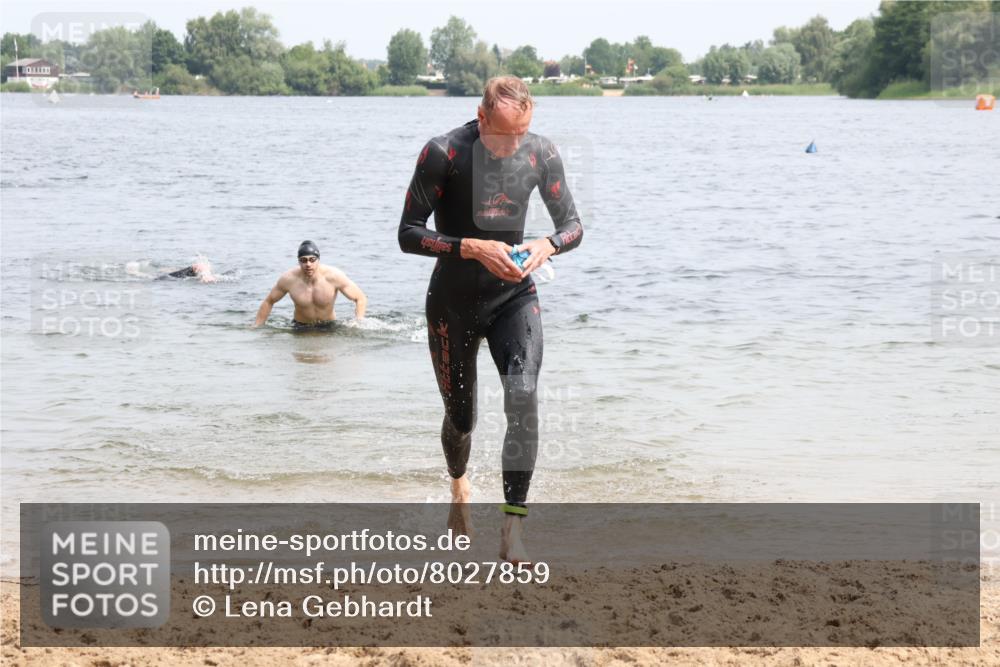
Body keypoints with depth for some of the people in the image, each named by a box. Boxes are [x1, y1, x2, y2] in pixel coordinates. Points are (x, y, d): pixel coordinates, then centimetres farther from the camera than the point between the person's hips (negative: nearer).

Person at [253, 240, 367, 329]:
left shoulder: (334, 276, -21)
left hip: (329, 327, -1)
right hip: (300, 328, 1)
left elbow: (361, 299, -11)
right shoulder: (288, 279, -18)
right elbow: (268, 302, 0)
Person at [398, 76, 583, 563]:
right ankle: (459, 486, 49)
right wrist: (475, 248, -28)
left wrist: (547, 245, -19)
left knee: (523, 397, -23)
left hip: (514, 296, 1)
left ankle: (513, 531, -23)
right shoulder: (443, 154, -17)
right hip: (453, 303, -1)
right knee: (461, 418, 11)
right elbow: (408, 234, -16)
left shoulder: (541, 154, -7)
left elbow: (572, 224, 5)